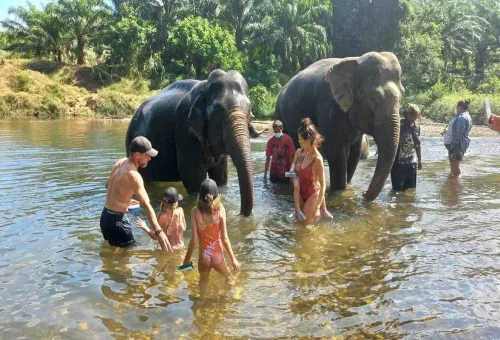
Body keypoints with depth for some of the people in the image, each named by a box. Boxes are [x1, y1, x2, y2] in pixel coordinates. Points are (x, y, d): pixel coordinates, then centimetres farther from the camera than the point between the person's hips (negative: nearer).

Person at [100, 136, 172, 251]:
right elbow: (146, 205, -33)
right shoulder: (133, 175, -24)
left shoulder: (120, 162, 4)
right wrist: (159, 232, -39)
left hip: (106, 215, 10)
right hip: (116, 219, -10)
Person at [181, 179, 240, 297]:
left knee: (204, 280, 30)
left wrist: (187, 259, -1)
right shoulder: (220, 210, -18)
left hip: (204, 255, 1)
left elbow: (194, 240, -15)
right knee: (228, 277, 30)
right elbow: (225, 238, -14)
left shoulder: (195, 211, -17)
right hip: (217, 255, -1)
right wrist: (233, 259, -2)